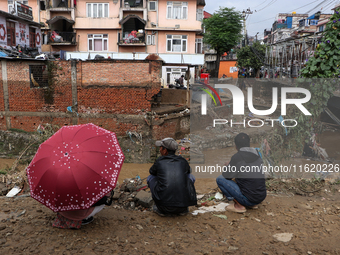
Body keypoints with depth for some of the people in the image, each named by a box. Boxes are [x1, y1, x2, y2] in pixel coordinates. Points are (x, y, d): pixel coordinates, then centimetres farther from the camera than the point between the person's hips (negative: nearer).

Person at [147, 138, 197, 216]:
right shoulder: (183, 161, 10)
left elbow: (152, 172, 29)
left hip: (164, 206, -2)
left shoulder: (159, 162, 4)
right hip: (182, 205, 2)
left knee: (150, 178, 20)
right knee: (191, 177, 25)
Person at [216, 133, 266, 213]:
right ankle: (253, 204, 18)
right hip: (262, 197, 7)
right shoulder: (257, 155, 6)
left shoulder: (237, 157, -13)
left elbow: (226, 176, -3)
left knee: (219, 179, 0)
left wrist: (227, 167, 19)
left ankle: (239, 205, -1)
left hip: (248, 199, -7)